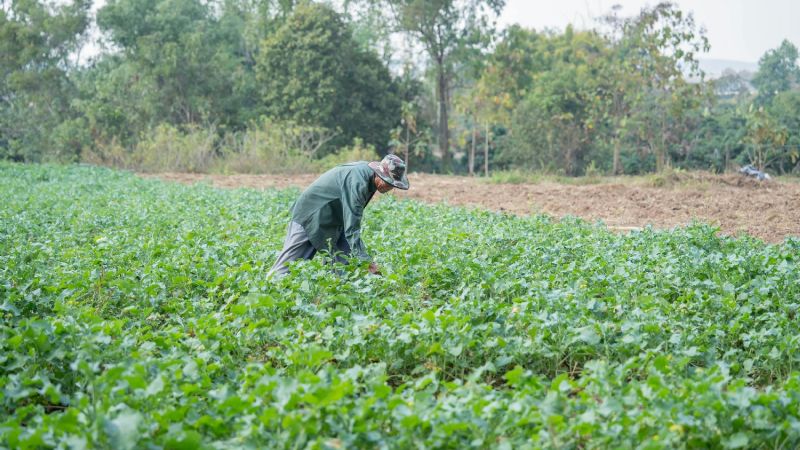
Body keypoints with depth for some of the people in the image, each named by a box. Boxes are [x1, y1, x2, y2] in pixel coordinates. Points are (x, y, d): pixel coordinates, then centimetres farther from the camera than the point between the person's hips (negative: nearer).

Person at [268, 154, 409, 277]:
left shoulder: (367, 170, -3)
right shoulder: (357, 181, -33)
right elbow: (352, 228, -36)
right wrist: (367, 262, -40)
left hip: (333, 221, 10)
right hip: (310, 218, -10)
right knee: (286, 268, -9)